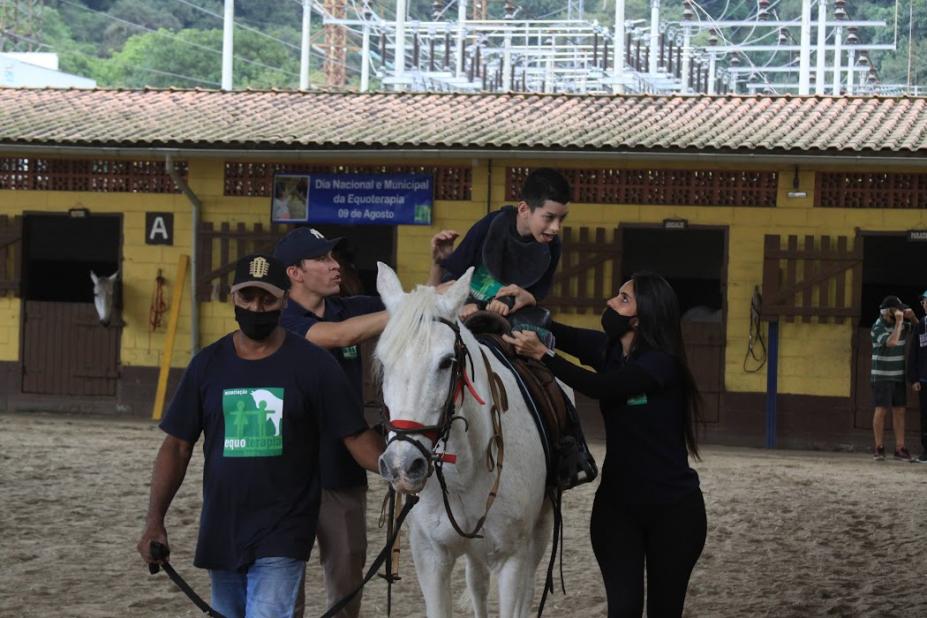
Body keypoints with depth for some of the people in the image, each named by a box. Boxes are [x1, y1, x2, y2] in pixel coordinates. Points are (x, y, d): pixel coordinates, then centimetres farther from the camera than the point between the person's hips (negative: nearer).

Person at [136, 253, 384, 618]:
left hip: (282, 537, -4)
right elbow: (177, 446, 5)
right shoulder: (208, 364, 3)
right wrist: (154, 521, -4)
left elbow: (356, 437, -6)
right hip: (220, 533, 4)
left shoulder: (312, 364, -5)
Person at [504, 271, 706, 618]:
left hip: (672, 509, -4)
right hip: (617, 503, 4)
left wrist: (541, 354, -30)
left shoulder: (662, 363, -17)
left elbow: (599, 387, -26)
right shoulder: (606, 349, 3)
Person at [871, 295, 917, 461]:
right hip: (882, 375, -5)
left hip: (899, 375, 6)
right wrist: (899, 321, -26)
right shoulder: (878, 327, -17)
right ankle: (879, 448, 2)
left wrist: (912, 317, -7)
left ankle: (900, 448, 2)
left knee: (899, 411, 1)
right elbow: (892, 342, -31)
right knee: (881, 410, -7)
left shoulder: (901, 323, 3)